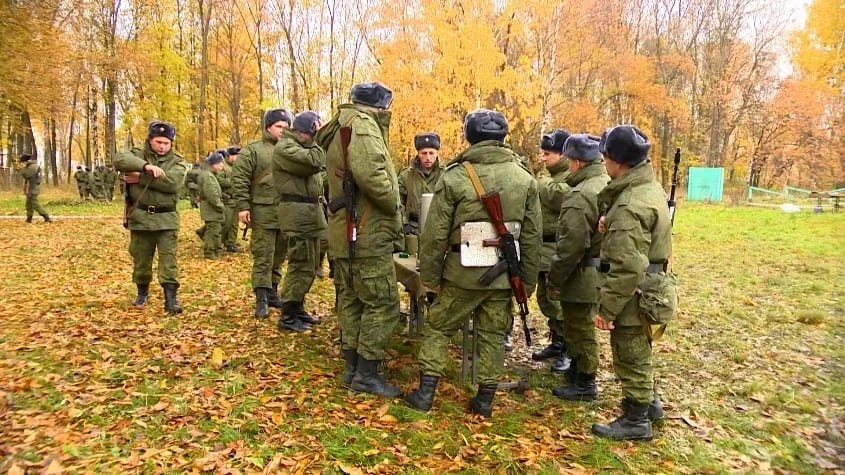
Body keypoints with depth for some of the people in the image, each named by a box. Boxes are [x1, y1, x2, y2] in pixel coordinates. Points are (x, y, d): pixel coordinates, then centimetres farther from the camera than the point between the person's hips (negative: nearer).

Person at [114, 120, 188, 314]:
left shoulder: (178, 162, 4)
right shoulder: (138, 155, 6)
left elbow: (172, 182, -17)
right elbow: (120, 159, -17)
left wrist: (141, 178, -16)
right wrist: (146, 166, -31)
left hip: (166, 219, -1)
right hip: (140, 217, 1)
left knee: (168, 259, -5)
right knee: (141, 258, 13)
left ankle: (171, 299, -4)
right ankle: (142, 293, 32)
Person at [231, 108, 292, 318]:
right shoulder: (253, 150, 0)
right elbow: (239, 179, -5)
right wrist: (243, 206, -12)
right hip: (263, 214, -5)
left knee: (279, 257, 13)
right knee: (263, 258, -3)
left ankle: (272, 292, 26)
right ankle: (261, 299, 3)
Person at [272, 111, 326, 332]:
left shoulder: (303, 146, 20)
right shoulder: (285, 147, -11)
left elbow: (316, 169, 18)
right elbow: (313, 162, -25)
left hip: (310, 211, 10)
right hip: (298, 212, -10)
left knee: (309, 265, 15)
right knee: (301, 266, -8)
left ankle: (298, 309, 27)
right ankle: (288, 316, 0)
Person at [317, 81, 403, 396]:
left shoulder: (341, 128, 19)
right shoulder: (363, 125, -13)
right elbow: (370, 174, -30)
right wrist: (394, 203, -15)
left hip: (345, 234, 10)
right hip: (368, 235, -10)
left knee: (351, 299, 15)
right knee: (383, 303, -3)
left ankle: (352, 366, 25)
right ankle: (366, 373, 4)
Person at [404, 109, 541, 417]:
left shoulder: (455, 176, -10)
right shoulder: (525, 178, 1)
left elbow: (435, 233, -8)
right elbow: (532, 236, 4)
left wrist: (430, 276, 3)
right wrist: (528, 280, 13)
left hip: (464, 271, -3)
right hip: (503, 274, 3)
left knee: (438, 328, 13)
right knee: (493, 335, 14)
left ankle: (425, 392, 16)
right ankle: (485, 399, 22)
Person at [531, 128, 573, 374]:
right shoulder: (552, 176, 19)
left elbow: (560, 198, -31)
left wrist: (542, 184, -15)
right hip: (545, 248, 10)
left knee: (560, 302, -4)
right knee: (545, 299, 17)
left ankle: (569, 351, 9)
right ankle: (556, 343, 30)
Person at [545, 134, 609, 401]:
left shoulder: (580, 196, -23)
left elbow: (571, 247, -24)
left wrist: (554, 279, -14)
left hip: (582, 276, -10)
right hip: (601, 273, 10)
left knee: (578, 329, 4)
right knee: (582, 327, 23)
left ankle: (584, 384, 17)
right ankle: (580, 373, 39)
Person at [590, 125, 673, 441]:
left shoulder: (630, 206, -26)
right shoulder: (650, 188, 6)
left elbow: (627, 268, -29)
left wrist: (606, 307, -22)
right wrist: (611, 222, 0)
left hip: (632, 296, -10)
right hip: (648, 288, 10)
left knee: (630, 357, 6)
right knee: (639, 352, 25)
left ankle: (635, 421, 22)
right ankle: (648, 401, 42)